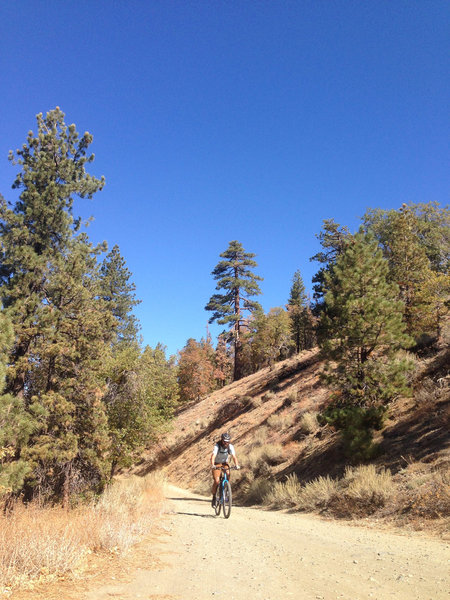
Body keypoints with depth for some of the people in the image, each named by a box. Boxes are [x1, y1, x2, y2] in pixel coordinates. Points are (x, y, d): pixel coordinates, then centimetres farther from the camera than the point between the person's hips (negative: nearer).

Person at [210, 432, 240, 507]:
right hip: (217, 464, -2)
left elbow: (234, 456, -27)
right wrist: (212, 465, -56)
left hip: (225, 463, 2)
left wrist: (236, 465, -45)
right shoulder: (217, 445, -27)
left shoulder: (230, 446, -19)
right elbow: (213, 456, -39)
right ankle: (214, 497, 3)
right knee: (216, 481, -16)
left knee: (228, 474, -27)